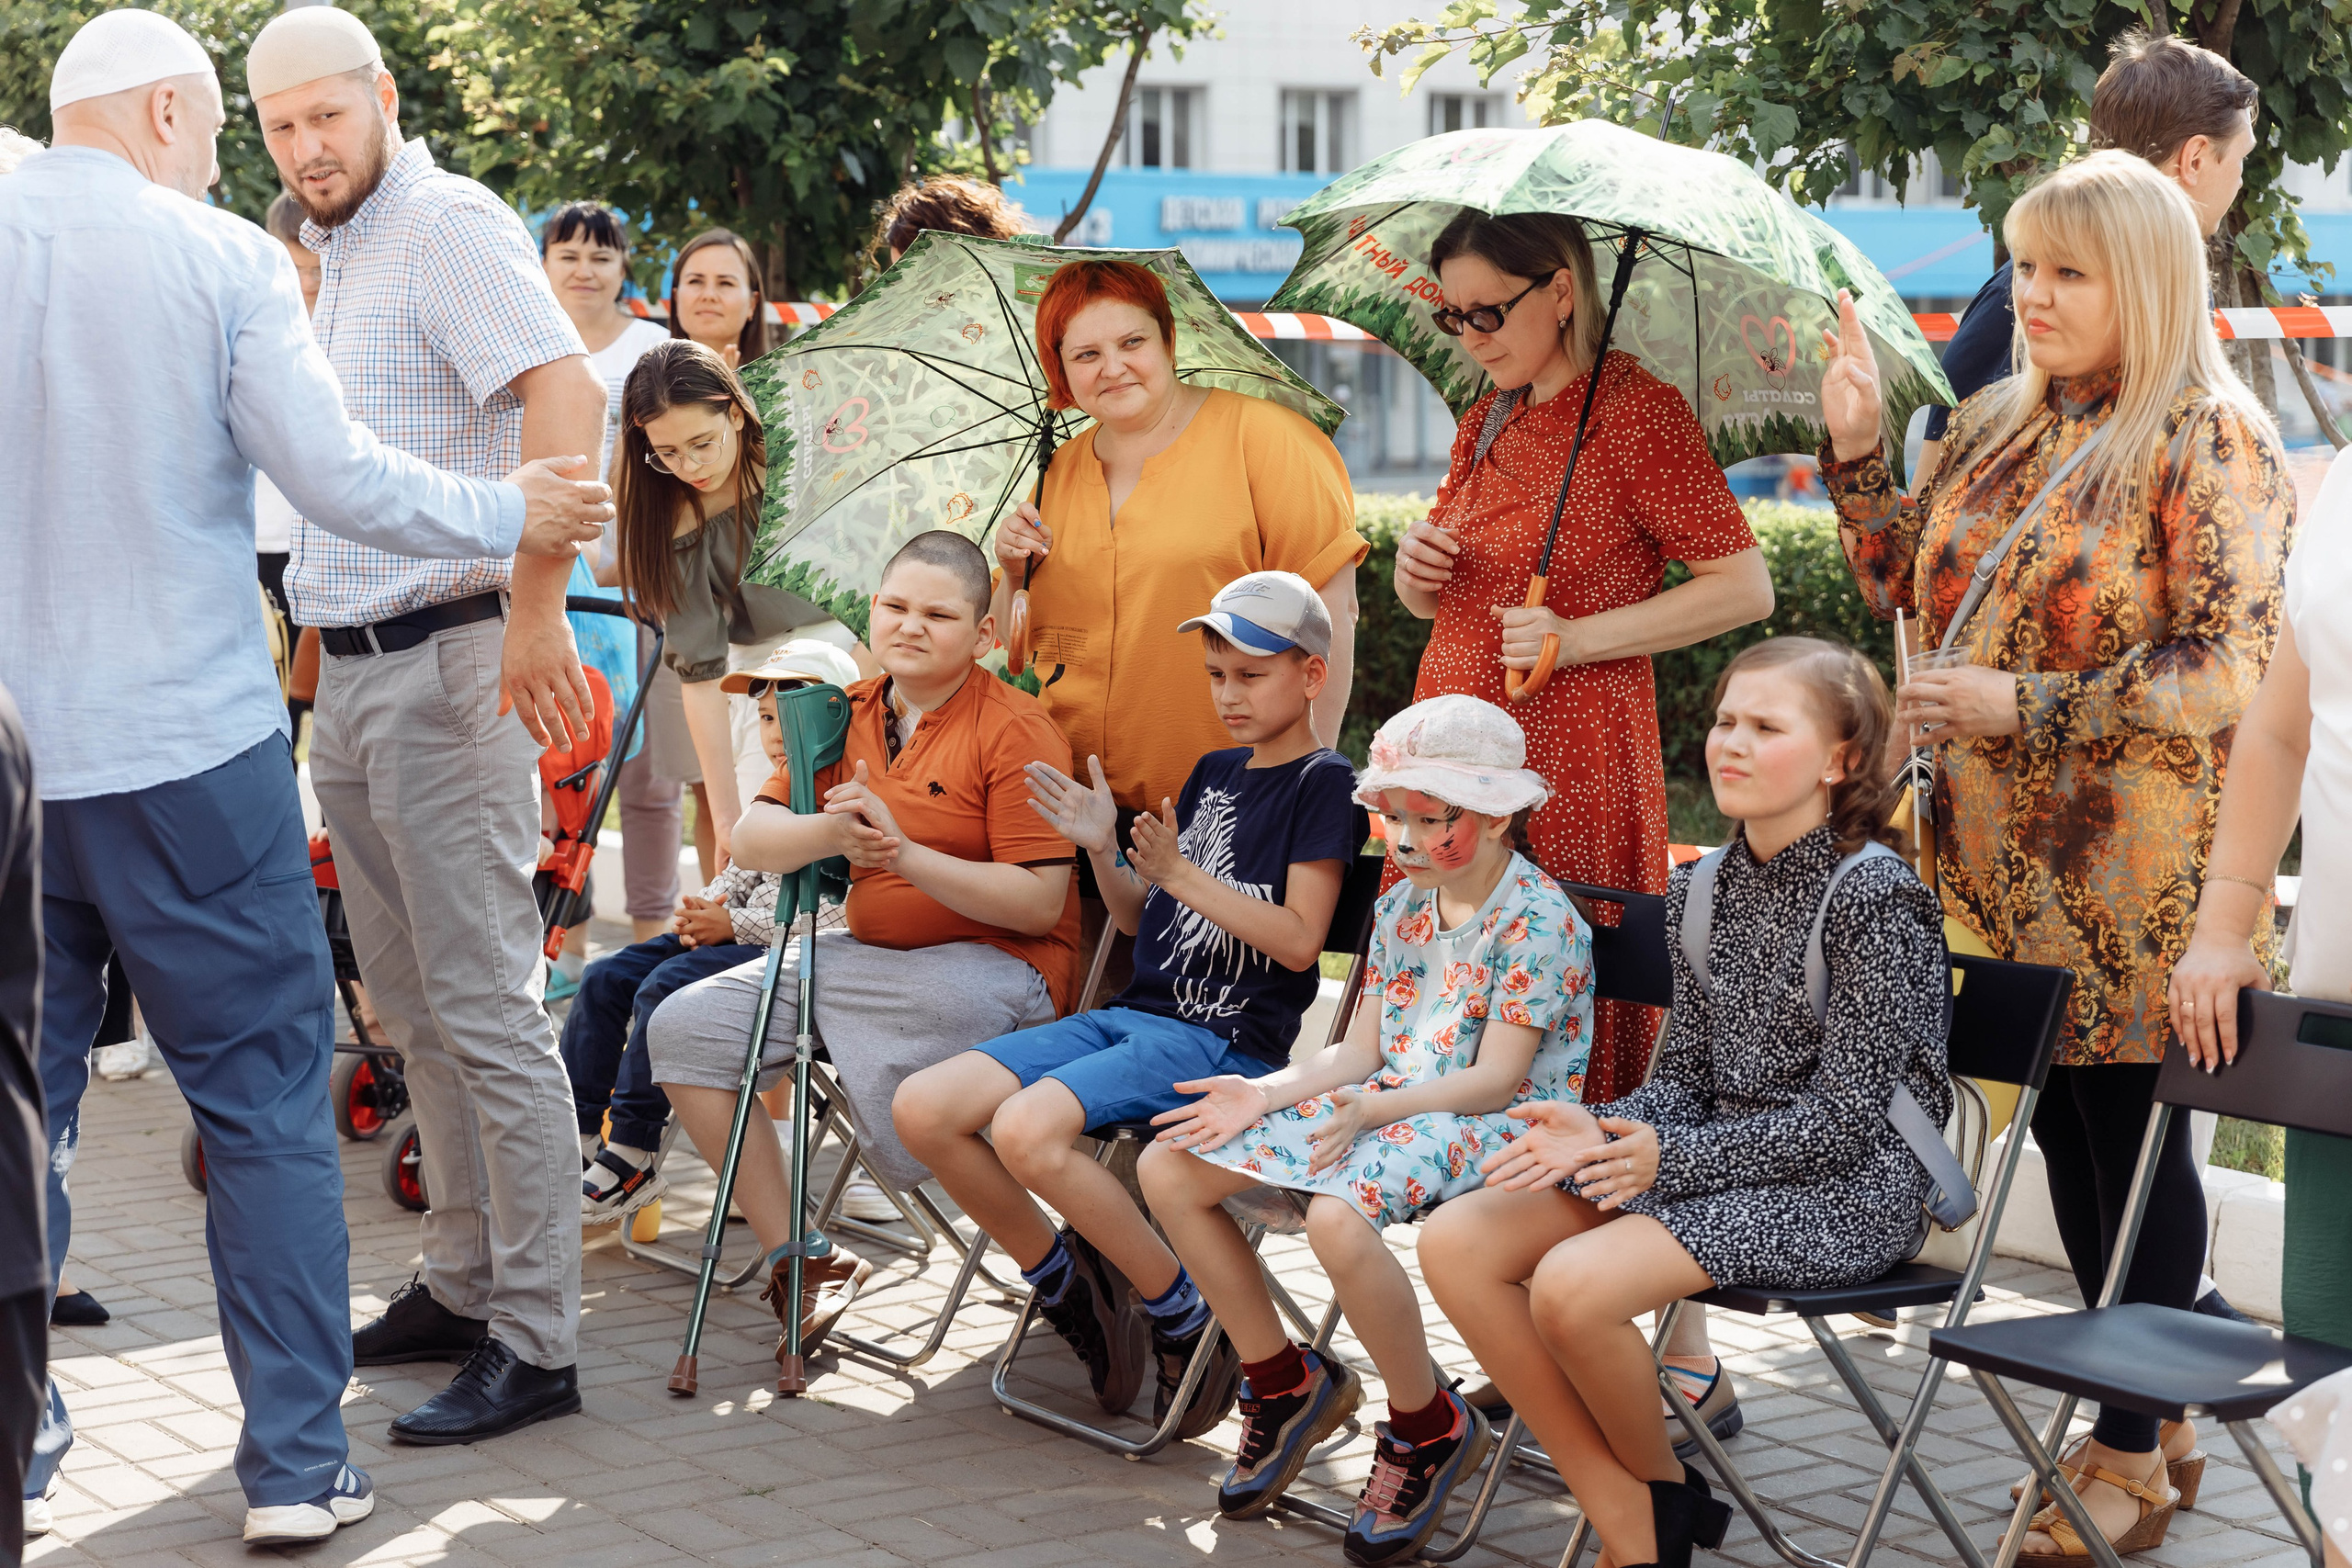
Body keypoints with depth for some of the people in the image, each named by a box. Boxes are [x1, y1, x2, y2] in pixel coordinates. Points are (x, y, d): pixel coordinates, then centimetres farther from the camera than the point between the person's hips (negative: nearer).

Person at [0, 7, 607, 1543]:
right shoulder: (219, 258, -7)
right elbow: (338, 477, -8)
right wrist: (512, 517, 6)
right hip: (188, 749, -3)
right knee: (267, 1102, 6)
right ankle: (298, 1463, 8)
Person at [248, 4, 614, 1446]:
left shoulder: (450, 226, -11)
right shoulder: (340, 255, 19)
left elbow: (565, 394, -27)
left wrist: (537, 608, -32)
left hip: (444, 665, -10)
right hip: (346, 675, 10)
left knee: (488, 1010, -8)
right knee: (415, 1010, 15)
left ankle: (538, 1341, -3)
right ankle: (465, 1285, 25)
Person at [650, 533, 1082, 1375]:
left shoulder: (1015, 730, -11)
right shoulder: (847, 715, 10)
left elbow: (1039, 903, -19)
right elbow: (749, 840, 1)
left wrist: (907, 853, -26)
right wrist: (830, 833, -22)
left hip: (995, 964, -8)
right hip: (865, 952, 8)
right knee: (685, 1027, -4)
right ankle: (797, 1260, 1)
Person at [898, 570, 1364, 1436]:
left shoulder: (1323, 783, -2)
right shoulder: (1213, 772, 21)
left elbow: (1299, 939, -12)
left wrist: (1181, 874, -17)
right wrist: (1103, 851, 5)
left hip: (1228, 1041, -8)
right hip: (1134, 1012, 8)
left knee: (1028, 1128, -33)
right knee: (923, 1108, -10)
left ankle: (1192, 1321, -14)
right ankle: (1070, 1288, 6)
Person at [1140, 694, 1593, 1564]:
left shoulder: (1538, 920, -12)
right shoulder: (1402, 907, 13)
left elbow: (1496, 1079, -18)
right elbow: (1360, 1048, 13)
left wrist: (1375, 1109, -30)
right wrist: (1266, 1094, -5)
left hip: (1499, 1125, -8)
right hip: (1387, 1104, 9)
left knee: (1337, 1215, -39)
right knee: (1169, 1167, -5)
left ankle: (1429, 1428, -14)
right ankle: (1283, 1378, 8)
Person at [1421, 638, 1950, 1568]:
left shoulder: (1874, 896, -14)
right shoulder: (1699, 891, 9)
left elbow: (1841, 1120, -16)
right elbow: (1684, 1073, 11)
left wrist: (1670, 1158, -19)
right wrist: (1598, 1133, -10)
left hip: (1844, 1188, -8)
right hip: (1714, 1158, 8)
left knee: (1574, 1284, -28)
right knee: (1457, 1242, -10)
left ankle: (1663, 1491, 4)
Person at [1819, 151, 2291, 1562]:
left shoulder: (2210, 441, -11)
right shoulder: (1998, 425, 11)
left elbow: (2229, 669, -16)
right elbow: (1904, 581, 19)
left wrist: (2025, 706, -21)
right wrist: (1854, 448, 5)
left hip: (2132, 872, -7)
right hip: (2008, 860, 7)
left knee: (2132, 1134, 2)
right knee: (2064, 1129, 14)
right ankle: (2154, 1408, 29)